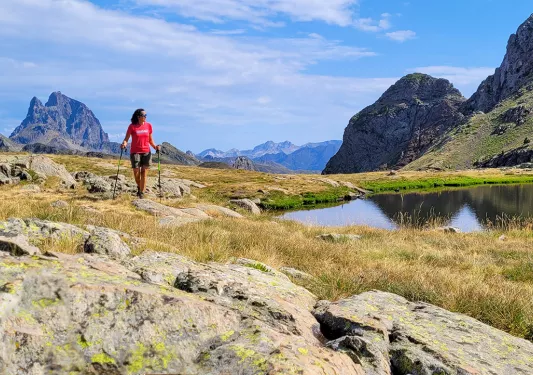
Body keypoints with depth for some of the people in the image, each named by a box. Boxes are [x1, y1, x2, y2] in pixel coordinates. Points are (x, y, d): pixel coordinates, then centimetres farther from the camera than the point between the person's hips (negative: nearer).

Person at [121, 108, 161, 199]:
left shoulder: (148, 125, 5)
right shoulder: (132, 126, -4)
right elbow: (126, 138, -2)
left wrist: (155, 146, -3)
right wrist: (124, 144, -23)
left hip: (146, 152, 2)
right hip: (135, 152, -2)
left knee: (144, 173, -1)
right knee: (136, 172, -3)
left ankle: (141, 193, 4)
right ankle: (139, 187, 28)